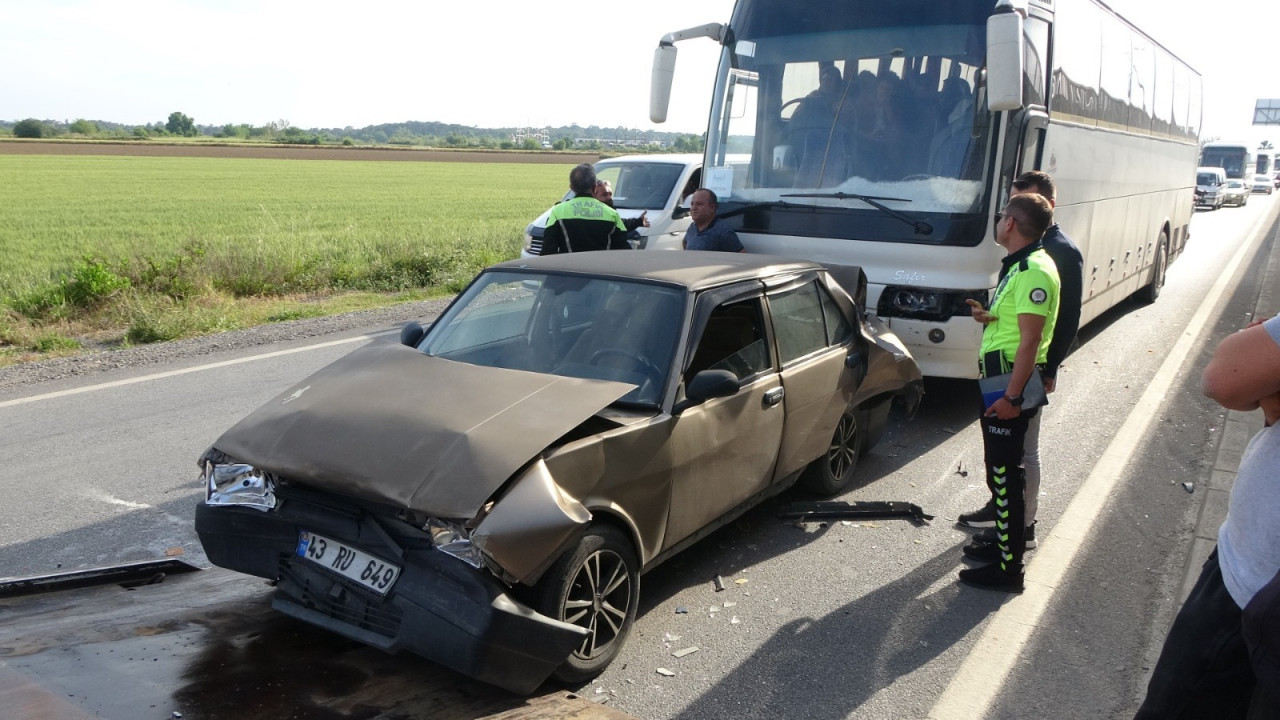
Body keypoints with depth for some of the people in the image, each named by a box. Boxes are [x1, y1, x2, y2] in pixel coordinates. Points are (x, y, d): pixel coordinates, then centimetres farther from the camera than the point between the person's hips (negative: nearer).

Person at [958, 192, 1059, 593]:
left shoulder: (1033, 272, -18)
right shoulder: (1020, 266, 15)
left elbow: (1029, 340, -23)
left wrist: (1011, 397, -26)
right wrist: (989, 317, 6)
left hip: (1010, 384, -11)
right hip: (1000, 380, 11)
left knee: (1005, 474, -5)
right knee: (1002, 471, 21)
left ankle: (1008, 569, 2)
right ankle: (1008, 534, 36)